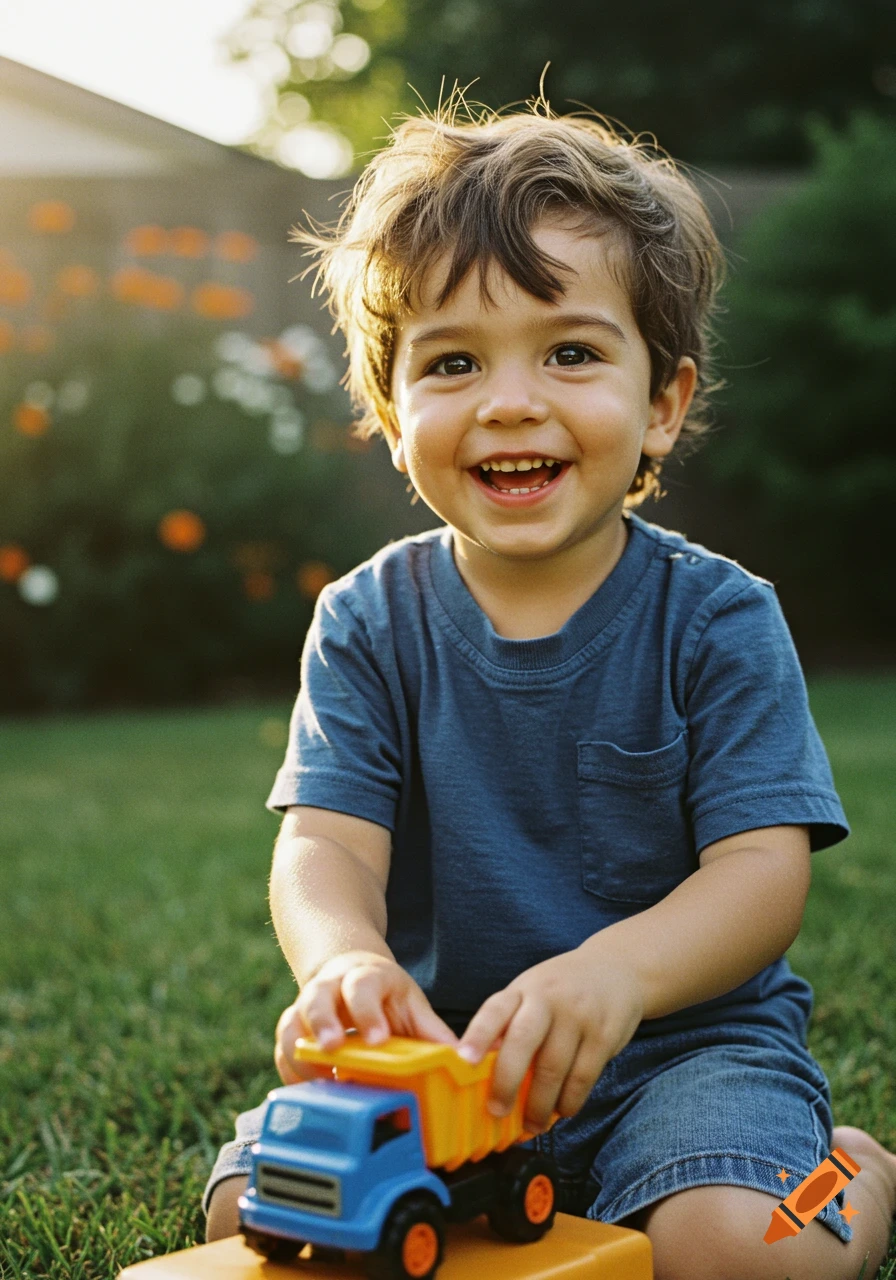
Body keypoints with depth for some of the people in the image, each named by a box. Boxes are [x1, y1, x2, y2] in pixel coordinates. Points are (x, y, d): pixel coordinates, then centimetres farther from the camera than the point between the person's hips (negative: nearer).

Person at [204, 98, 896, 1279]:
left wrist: (620, 968, -40)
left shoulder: (718, 617, -9)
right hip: (444, 1041, 3)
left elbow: (765, 870, -17)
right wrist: (345, 958, -39)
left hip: (682, 1033, -2)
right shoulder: (370, 622, -2)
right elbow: (328, 840, -13)